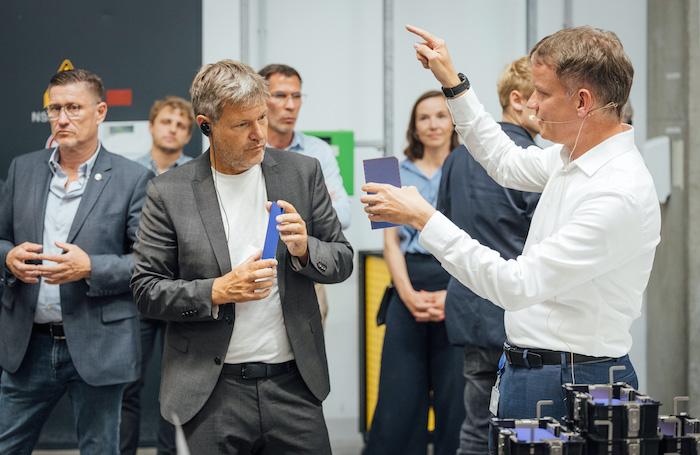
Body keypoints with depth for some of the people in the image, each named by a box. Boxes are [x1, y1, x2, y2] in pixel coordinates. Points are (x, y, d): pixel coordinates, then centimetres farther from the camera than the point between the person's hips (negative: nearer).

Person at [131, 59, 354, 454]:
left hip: (293, 382, 2)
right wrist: (218, 292, -15)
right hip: (214, 392, -1)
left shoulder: (302, 173, 3)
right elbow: (146, 290, -1)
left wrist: (304, 250, -13)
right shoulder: (170, 193, -3)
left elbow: (342, 261, 8)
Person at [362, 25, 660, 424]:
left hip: (570, 386, -9)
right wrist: (453, 83, 24)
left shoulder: (620, 194, -25)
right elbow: (509, 165, 27)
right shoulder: (572, 156, 4)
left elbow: (517, 286, -27)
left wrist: (424, 219, -23)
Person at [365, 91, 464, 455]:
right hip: (408, 285, 2)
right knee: (399, 394, 0)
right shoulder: (399, 175, 13)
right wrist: (409, 294, -7)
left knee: (455, 394, -2)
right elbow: (391, 240, 8)